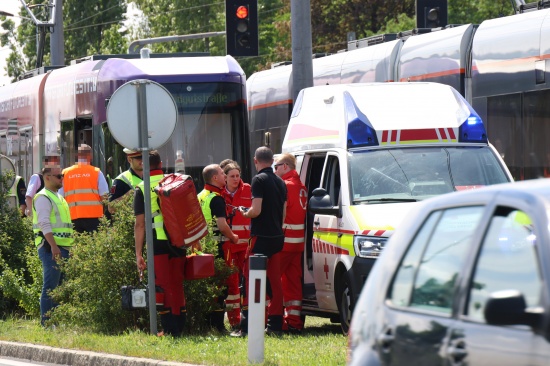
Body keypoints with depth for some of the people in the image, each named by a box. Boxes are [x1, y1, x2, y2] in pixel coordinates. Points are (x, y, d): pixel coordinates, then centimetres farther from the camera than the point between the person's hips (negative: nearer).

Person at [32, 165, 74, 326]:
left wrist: (70, 246, 22)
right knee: (50, 287, -10)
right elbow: (44, 224, -18)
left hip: (62, 247, 9)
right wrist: (53, 246, -26)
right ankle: (46, 321, -10)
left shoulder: (58, 197, 22)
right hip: (50, 247, -9)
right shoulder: (43, 197, -8)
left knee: (60, 285, 9)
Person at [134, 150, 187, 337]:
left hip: (157, 243, -4)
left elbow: (140, 224, -5)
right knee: (177, 285, 13)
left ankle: (170, 329, -1)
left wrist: (138, 254, -3)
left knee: (163, 286, 1)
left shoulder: (142, 189, -2)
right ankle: (180, 326, 16)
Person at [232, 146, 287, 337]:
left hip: (261, 237, -7)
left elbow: (256, 211, -18)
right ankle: (275, 324, 9)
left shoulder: (259, 180, -11)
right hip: (277, 236, 7)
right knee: (275, 281, 9)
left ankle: (246, 326, -10)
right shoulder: (280, 182, 13)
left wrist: (245, 213, 1)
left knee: (251, 280, -6)